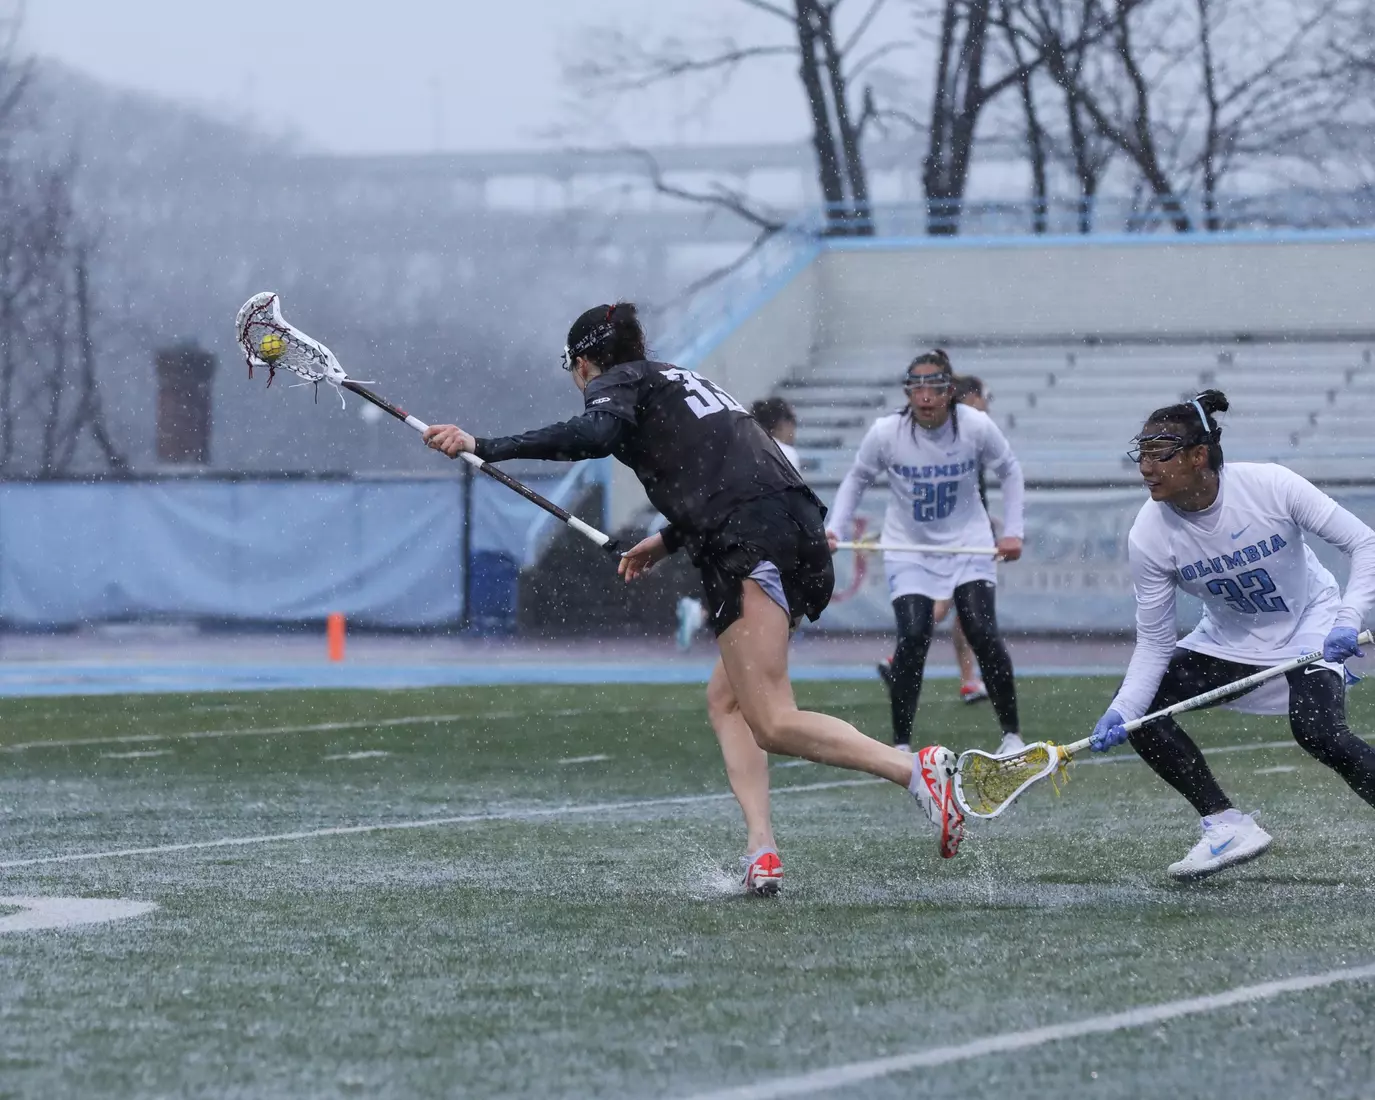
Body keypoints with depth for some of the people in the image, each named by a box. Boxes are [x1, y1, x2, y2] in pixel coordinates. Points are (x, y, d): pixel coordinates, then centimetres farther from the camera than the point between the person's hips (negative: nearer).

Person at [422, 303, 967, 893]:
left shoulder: (617, 381, 8)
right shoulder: (682, 380, 32)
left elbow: (595, 433, -15)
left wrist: (485, 447, -12)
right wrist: (669, 539, 47)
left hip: (752, 549, -9)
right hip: (802, 531, 9)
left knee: (772, 724, -13)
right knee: (724, 699, 17)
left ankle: (918, 770, -28)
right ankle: (762, 851, 3)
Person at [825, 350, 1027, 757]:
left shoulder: (976, 427, -16)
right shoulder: (886, 433, -17)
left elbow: (1009, 470, 3)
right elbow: (857, 479, 1)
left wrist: (1013, 531, -3)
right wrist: (834, 529, -11)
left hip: (968, 542, 0)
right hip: (909, 548, 0)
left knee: (983, 632, -13)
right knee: (913, 637, -16)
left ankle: (1012, 735, 1)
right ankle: (901, 743, -2)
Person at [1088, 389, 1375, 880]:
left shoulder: (1269, 485, -28)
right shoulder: (1149, 535, -20)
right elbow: (1155, 641, -13)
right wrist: (1123, 710, -27)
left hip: (1311, 626, -4)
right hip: (1228, 637, 5)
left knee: (1316, 730, -30)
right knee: (1138, 710, -10)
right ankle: (1227, 825, -2)